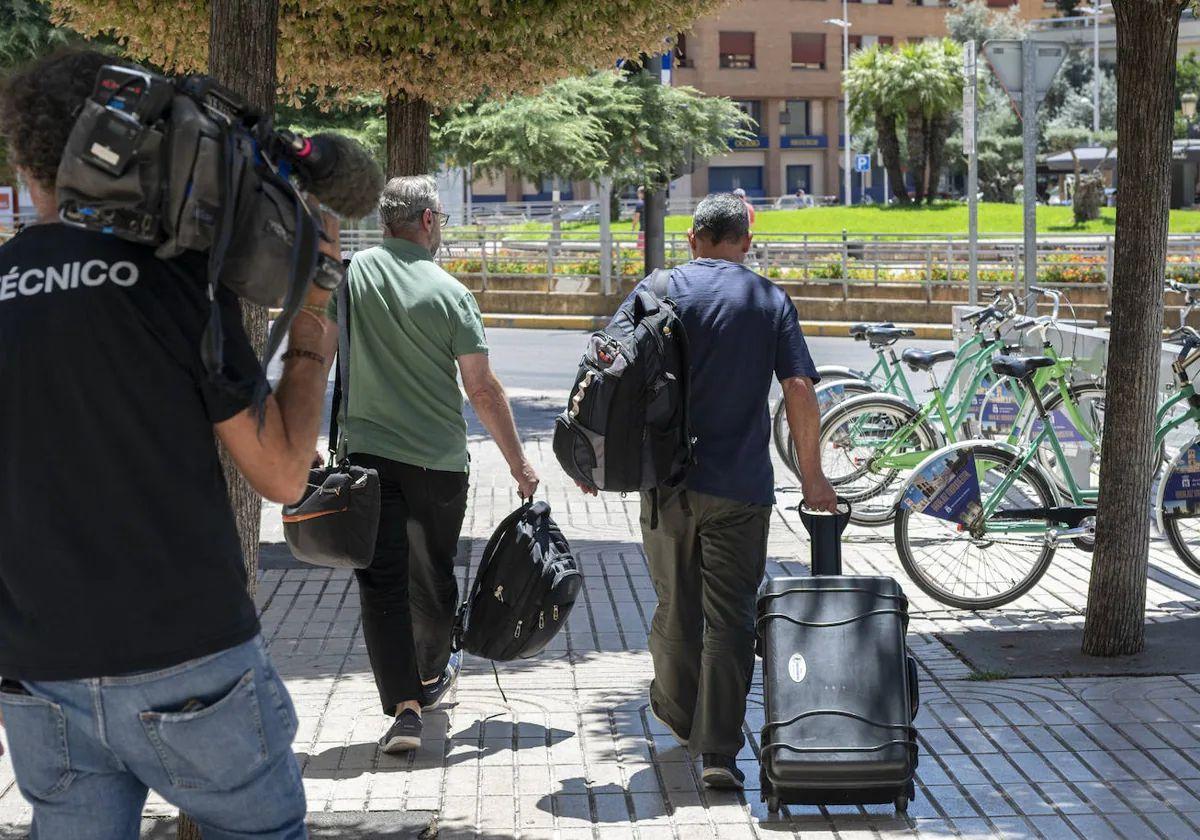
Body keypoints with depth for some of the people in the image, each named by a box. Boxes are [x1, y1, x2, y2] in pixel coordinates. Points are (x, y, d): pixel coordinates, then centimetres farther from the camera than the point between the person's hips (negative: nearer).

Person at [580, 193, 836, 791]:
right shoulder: (771, 301, 3)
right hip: (740, 484, -1)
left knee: (676, 605, 17)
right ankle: (718, 750, -5)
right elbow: (799, 390, -4)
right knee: (729, 615, 0)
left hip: (667, 478, 1)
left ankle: (676, 710, 35)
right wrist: (811, 475, 4)